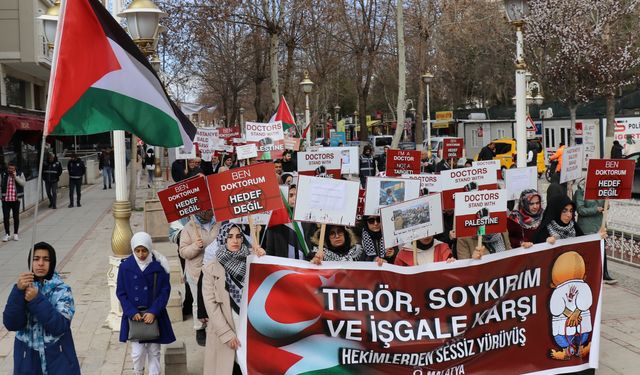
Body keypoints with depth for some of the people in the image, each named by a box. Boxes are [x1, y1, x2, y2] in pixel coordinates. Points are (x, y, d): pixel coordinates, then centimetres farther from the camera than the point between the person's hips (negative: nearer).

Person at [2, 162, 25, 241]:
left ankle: (15, 234, 21)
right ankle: (7, 234, 13)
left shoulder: (19, 174, 1)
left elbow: (23, 183, -11)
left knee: (16, 217, 9)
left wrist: (15, 177, -18)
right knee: (5, 217, 0)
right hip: (5, 199, 0)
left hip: (16, 199, 0)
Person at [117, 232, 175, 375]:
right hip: (134, 315, 0)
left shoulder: (159, 265, -8)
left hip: (154, 315, 0)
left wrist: (153, 312, -14)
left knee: (154, 352, 7)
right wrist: (132, 312, -11)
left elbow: (165, 291, -4)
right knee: (137, 353, -2)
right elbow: (121, 293, 0)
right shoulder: (126, 266, -6)